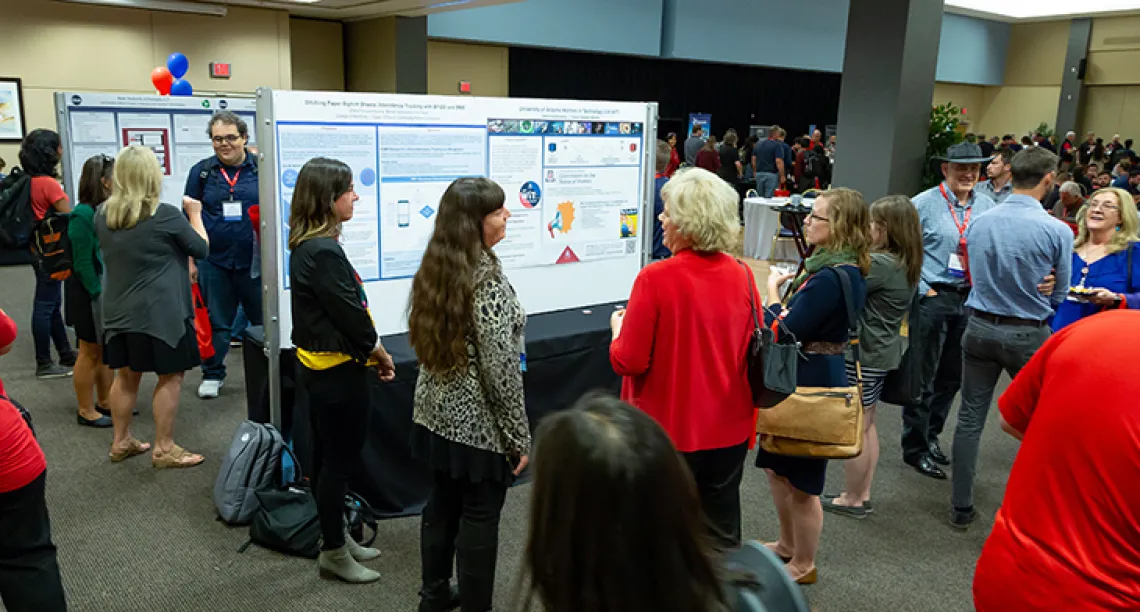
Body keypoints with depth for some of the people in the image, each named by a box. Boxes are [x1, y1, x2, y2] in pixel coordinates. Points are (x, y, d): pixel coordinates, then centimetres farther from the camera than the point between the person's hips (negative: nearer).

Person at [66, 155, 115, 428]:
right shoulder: (83, 215, -18)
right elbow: (82, 263, -18)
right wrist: (99, 296, -17)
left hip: (110, 289, 7)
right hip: (91, 294, -7)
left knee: (105, 349, 17)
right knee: (90, 352, 6)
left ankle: (105, 401, 31)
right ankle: (86, 411, 19)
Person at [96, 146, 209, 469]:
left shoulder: (103, 214, 3)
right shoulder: (166, 215, -16)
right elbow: (201, 249, -3)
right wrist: (195, 215, 11)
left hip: (119, 311, 7)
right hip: (160, 311, -6)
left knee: (126, 375, 18)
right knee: (170, 376, 4)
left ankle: (121, 442, 29)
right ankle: (164, 449, 10)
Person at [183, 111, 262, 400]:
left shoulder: (261, 169, 1)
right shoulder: (201, 171, 6)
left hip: (254, 262, -1)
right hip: (214, 261, 1)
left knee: (264, 319, 5)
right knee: (216, 322, 11)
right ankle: (212, 374, 25)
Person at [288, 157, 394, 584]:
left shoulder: (308, 246, 7)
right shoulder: (323, 252, -23)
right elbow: (349, 313, -21)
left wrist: (371, 350, 6)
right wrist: (379, 352, -5)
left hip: (320, 366, 10)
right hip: (337, 369, -10)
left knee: (330, 458, 19)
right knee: (340, 460, 3)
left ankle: (335, 537, 34)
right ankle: (333, 553, 17)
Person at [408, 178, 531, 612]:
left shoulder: (433, 267, 3)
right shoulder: (487, 278, -22)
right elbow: (501, 368, -22)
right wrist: (520, 436, -14)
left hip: (437, 410, 8)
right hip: (478, 419, -8)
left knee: (443, 503, 20)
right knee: (480, 517, 6)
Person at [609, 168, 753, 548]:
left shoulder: (656, 279, -20)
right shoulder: (742, 276, -5)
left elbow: (629, 362, -17)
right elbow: (756, 352, 4)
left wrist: (620, 330, 3)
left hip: (669, 432, -4)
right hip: (729, 431, 5)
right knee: (722, 533, 20)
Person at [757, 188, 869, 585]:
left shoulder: (830, 277, -26)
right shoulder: (846, 269, 7)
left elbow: (785, 333, -25)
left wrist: (772, 292, -10)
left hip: (811, 383, -10)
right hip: (810, 377, 10)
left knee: (800, 480, 6)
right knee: (777, 467, 23)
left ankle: (803, 566, 25)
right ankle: (788, 545, 41)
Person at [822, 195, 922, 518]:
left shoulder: (879, 264, -24)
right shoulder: (907, 265, 6)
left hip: (865, 355, -10)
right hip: (884, 352, 10)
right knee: (866, 424, 19)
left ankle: (852, 499, 16)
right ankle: (863, 494, 30)